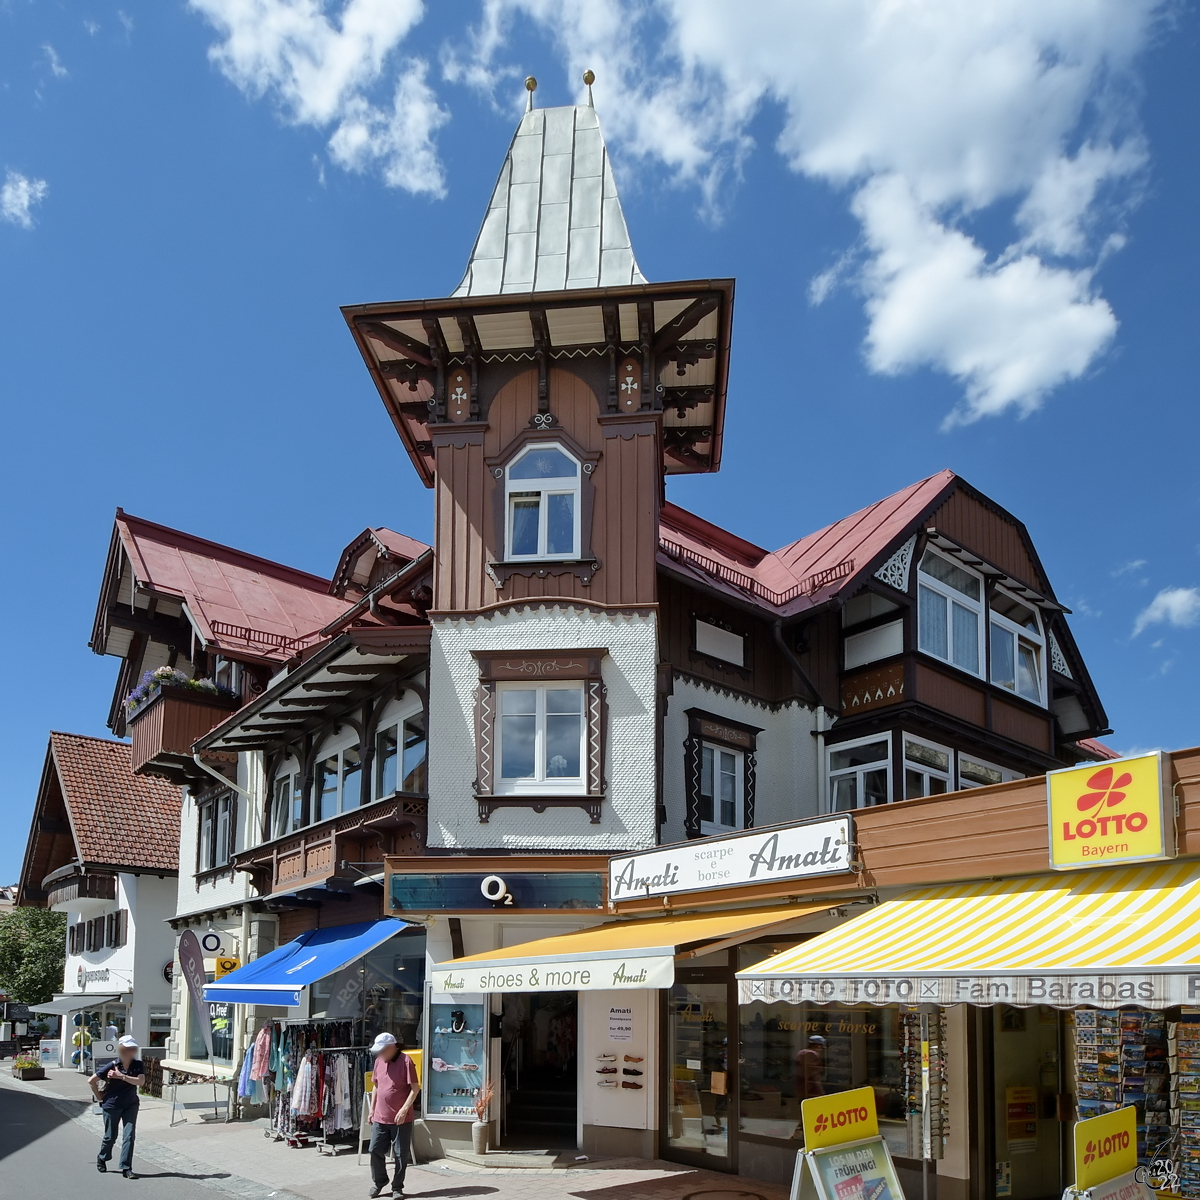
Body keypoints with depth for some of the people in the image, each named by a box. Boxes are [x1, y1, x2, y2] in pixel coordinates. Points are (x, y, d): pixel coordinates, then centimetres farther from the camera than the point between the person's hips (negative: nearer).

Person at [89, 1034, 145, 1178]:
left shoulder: (138, 1065, -6)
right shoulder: (112, 1065, -14)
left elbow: (140, 1081, -23)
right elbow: (91, 1081, -7)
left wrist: (122, 1076, -26)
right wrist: (99, 1096, -1)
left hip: (130, 1105, 2)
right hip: (112, 1105, -2)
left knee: (129, 1135, -8)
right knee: (110, 1136, 11)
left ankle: (126, 1168, -2)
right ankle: (102, 1160, 39)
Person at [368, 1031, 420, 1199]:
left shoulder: (406, 1061, -13)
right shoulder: (379, 1061, 7)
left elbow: (415, 1088, -14)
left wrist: (404, 1110, -20)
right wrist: (372, 1108, 16)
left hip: (401, 1119, -6)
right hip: (380, 1117, 6)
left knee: (401, 1154, 3)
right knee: (375, 1150, 8)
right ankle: (379, 1182, 28)